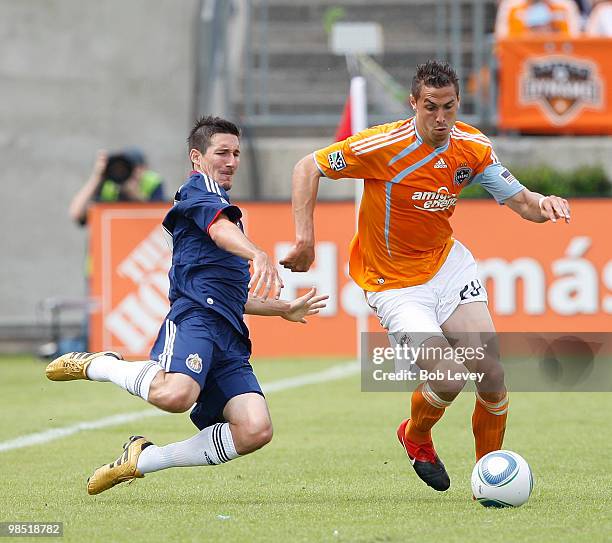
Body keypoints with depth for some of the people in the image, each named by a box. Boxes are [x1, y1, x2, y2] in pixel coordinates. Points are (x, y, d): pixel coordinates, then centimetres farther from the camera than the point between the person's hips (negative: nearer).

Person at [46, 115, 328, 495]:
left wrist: (284, 309, 48)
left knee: (256, 431, -14)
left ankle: (142, 458, -2)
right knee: (176, 393, -38)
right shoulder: (200, 188, 9)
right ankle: (97, 365, -6)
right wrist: (259, 255, -35)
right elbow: (220, 228, -17)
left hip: (229, 335, 9)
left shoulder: (218, 200, 37)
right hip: (196, 314, -9)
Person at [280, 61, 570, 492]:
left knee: (492, 374, -7)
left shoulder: (472, 146, -8)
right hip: (395, 283, -5)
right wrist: (305, 238, -22)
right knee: (451, 379, -18)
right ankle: (416, 436, 17)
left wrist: (541, 204, -28)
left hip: (448, 263, 5)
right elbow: (309, 167, -14)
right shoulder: (383, 146, -23)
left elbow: (519, 200, -4)